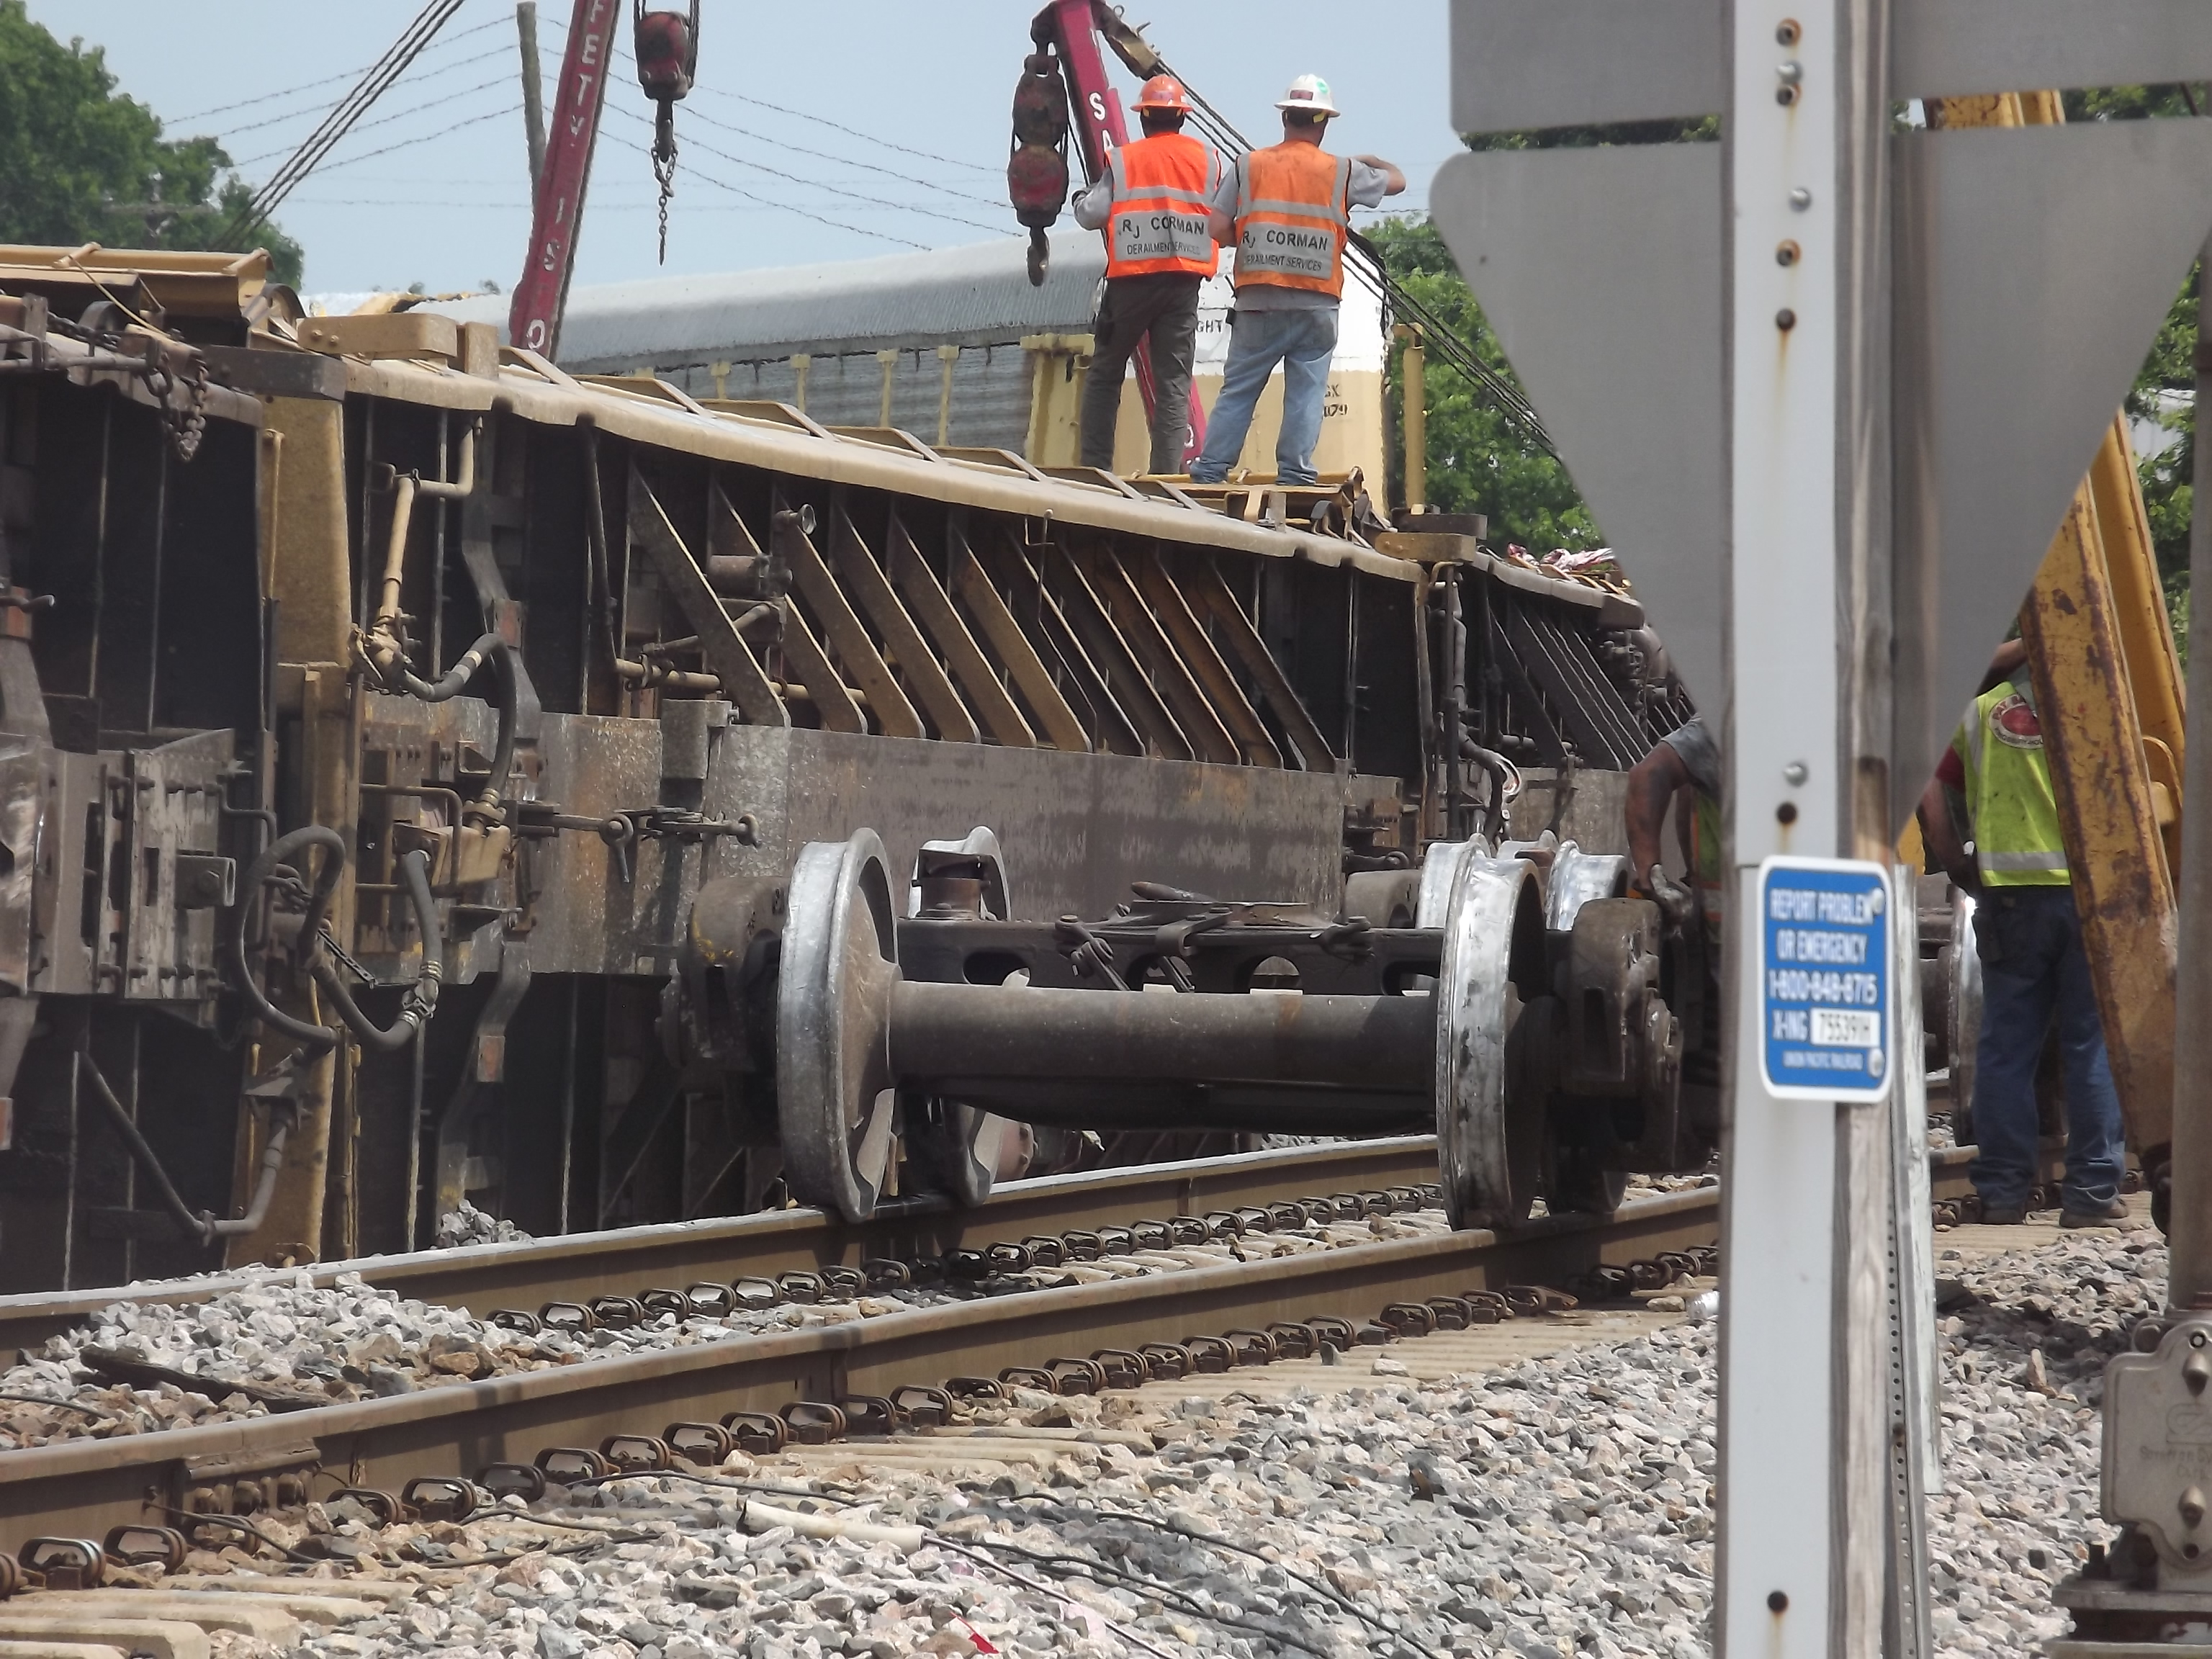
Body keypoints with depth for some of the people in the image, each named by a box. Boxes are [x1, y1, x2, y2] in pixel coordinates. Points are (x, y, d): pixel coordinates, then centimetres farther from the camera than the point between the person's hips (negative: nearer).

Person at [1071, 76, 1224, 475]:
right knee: (1174, 382, 1)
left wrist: (1083, 199, 17)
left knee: (1105, 374, 10)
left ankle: (1095, 467, 5)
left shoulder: (1123, 161, 0)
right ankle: (1167, 469, -7)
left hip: (1132, 280, -1)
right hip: (1184, 283, 1)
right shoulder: (1208, 160, 6)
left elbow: (1090, 215, -5)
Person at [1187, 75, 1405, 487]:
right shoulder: (1342, 172, 2)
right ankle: (1294, 472, 0)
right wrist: (1371, 161, 38)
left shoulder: (1249, 167, 2)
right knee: (1306, 391, 3)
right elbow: (1396, 181, 18)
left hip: (1258, 301, 1)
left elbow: (1217, 229, -2)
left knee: (1238, 389, 5)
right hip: (1315, 305, -1)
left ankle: (1210, 470, 4)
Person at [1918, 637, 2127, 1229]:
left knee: (2006, 1046, 6)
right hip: (2087, 891, -1)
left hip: (2010, 893, 1)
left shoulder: (1979, 714, 9)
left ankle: (2003, 1190, 5)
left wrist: (1960, 870, 14)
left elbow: (1934, 802, 5)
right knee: (2092, 1043, 3)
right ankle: (2092, 1190, 1)